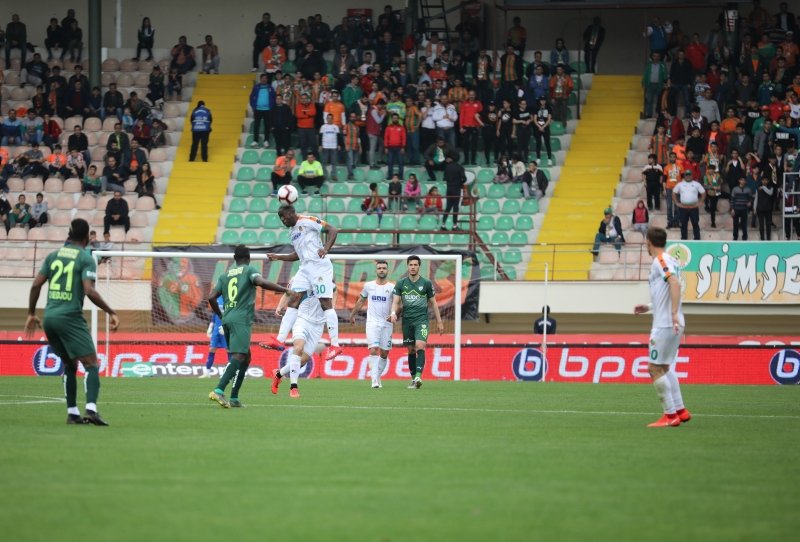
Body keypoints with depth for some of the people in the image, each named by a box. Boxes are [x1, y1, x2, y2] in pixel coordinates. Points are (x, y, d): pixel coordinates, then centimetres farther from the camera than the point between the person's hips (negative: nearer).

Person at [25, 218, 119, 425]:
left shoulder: (53, 256, 12)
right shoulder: (86, 259, -4)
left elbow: (36, 285, 9)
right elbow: (89, 291, -15)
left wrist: (31, 314, 19)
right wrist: (111, 312, -10)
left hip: (50, 316, 6)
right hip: (70, 317, -6)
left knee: (70, 365, 19)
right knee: (92, 364, -8)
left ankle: (72, 412, 15)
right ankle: (90, 409, -27)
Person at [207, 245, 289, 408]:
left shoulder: (225, 275, 19)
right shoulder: (249, 270, 4)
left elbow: (211, 297, 12)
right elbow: (261, 282, -16)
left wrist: (221, 316, 25)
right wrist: (286, 290, -10)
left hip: (227, 320, 7)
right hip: (241, 319, -7)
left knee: (246, 357, 16)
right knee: (238, 356, -15)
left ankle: (234, 398, 8)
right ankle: (219, 390, -33)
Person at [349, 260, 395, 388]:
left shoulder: (392, 287, 1)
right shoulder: (368, 286, 7)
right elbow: (361, 301, 20)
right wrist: (353, 315, 28)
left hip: (386, 324, 1)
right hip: (372, 323, -1)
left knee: (384, 354, 5)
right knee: (373, 349, -16)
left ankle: (378, 377, 22)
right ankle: (374, 379, -20)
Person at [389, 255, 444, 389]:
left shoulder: (426, 283, 3)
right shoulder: (401, 283, 5)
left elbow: (433, 303, 10)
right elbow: (395, 301, 2)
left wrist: (439, 321, 10)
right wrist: (393, 313, -20)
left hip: (422, 319, -3)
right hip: (407, 321, 3)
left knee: (420, 346, -21)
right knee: (411, 350, 6)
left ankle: (418, 376, -30)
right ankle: (413, 379, 16)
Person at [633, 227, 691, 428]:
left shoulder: (660, 261, -11)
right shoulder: (668, 261, 16)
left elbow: (675, 284, -26)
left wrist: (674, 313, -32)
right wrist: (649, 308, 28)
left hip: (665, 325, -9)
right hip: (671, 325, 9)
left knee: (655, 368, -6)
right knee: (665, 368, 17)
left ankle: (670, 415, -6)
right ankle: (680, 411, 17)